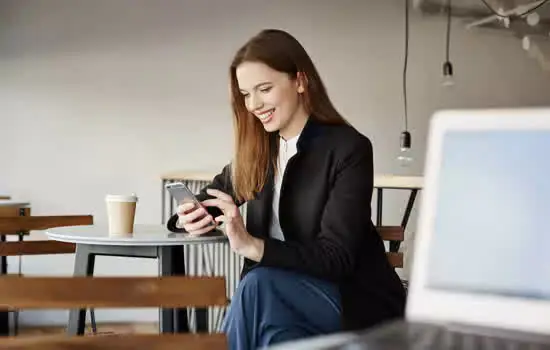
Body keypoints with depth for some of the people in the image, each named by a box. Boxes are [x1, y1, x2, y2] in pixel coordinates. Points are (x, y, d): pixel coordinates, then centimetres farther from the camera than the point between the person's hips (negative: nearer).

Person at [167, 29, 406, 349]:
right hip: (293, 297, 4)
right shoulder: (258, 150, 6)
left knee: (258, 285, -30)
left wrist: (253, 246, -33)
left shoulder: (349, 149, -13)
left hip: (357, 303, -4)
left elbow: (336, 258, -20)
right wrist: (191, 218, -9)